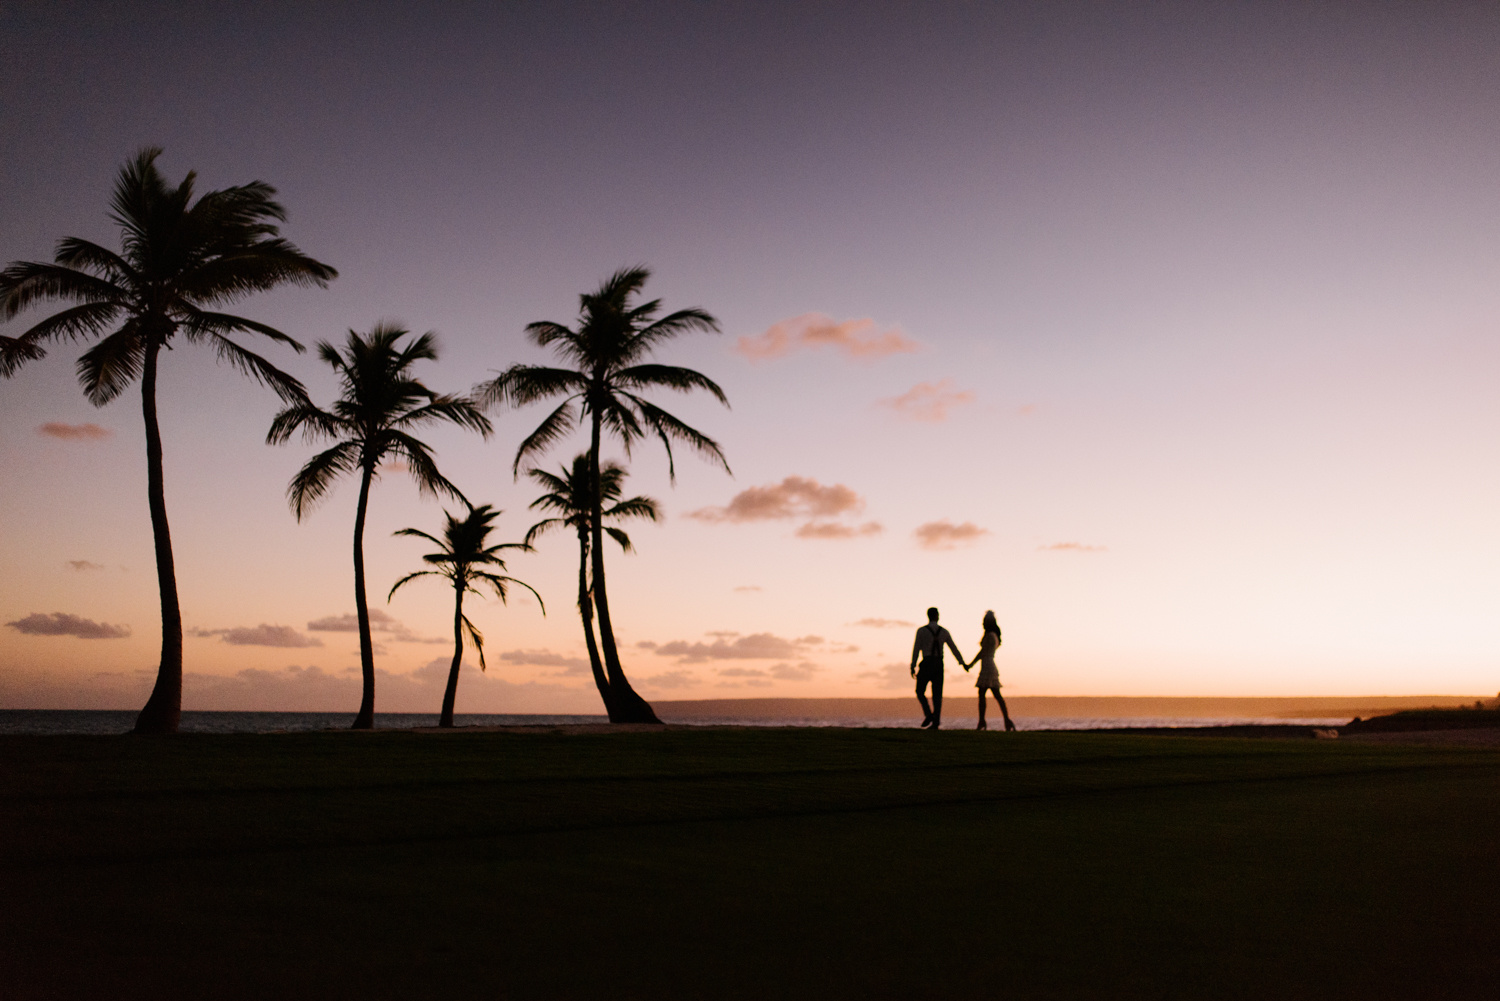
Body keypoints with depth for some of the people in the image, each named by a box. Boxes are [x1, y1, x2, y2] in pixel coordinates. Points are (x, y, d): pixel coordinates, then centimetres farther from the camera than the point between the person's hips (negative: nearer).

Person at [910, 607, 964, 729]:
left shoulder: (921, 630, -4)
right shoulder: (944, 632, 6)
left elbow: (916, 649, -6)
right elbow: (954, 648, 11)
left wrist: (913, 667, -2)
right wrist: (963, 663, 21)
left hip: (926, 664, -3)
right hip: (939, 664, 3)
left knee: (920, 691, 8)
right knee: (937, 694, 5)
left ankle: (928, 714, -13)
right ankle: (936, 722, -1)